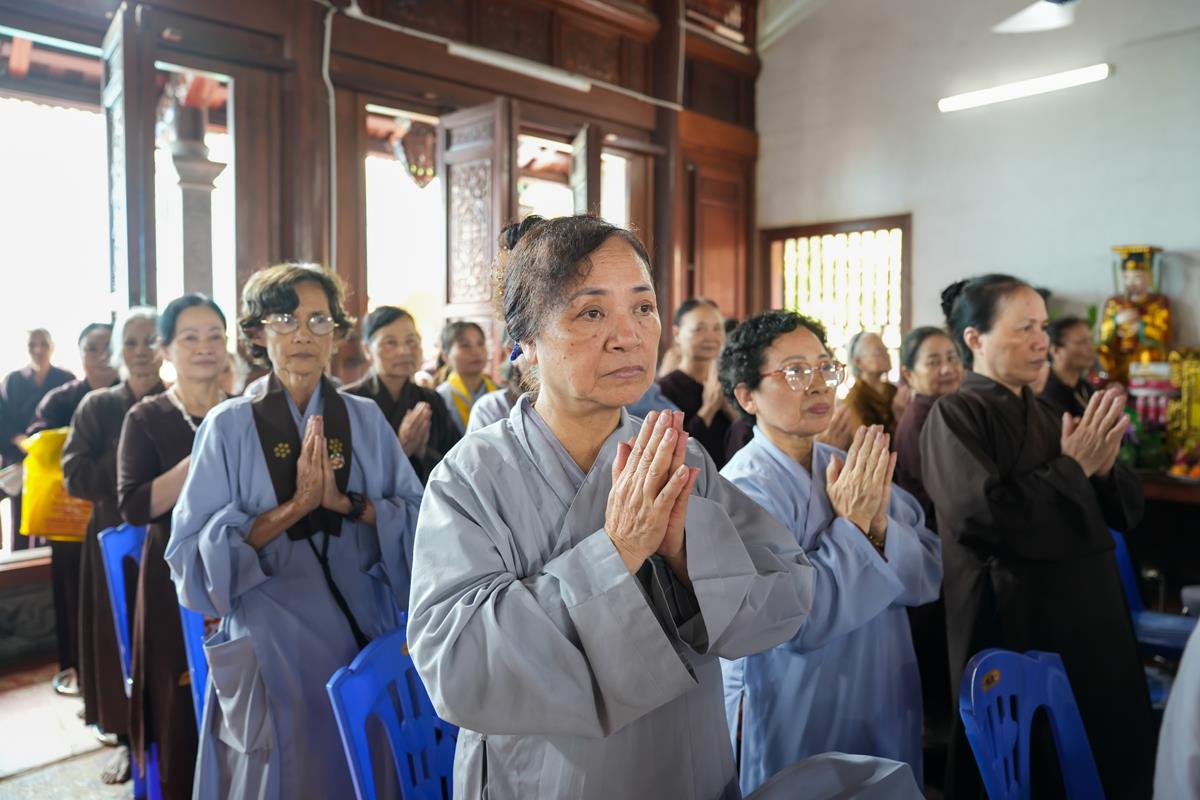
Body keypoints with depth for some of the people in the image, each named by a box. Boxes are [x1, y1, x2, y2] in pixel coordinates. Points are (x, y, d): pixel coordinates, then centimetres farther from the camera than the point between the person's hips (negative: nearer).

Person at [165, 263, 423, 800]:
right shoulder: (230, 425, -5)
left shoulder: (366, 419, 1)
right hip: (271, 645, -2)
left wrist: (346, 501, -19)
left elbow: (420, 522, -3)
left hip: (365, 637, 2)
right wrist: (293, 506, -21)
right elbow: (192, 556, -11)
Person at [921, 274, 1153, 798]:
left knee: (1111, 756, 17)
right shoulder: (955, 416, -11)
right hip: (1013, 622, -7)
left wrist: (1104, 467, -10)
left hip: (1086, 611, 7)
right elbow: (980, 515, -25)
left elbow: (1123, 513, 12)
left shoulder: (1043, 413, 10)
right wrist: (1072, 467, -16)